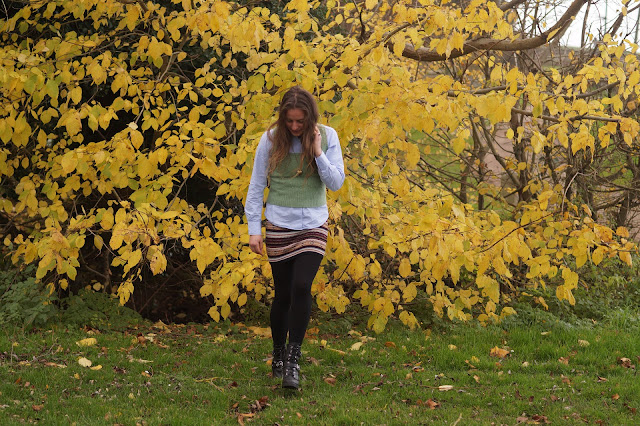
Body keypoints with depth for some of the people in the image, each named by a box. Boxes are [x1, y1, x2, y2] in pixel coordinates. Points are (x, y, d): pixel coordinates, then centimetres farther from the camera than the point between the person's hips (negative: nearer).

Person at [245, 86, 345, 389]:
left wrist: (317, 152, -15)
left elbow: (336, 183, -3)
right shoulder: (271, 139, -4)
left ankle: (293, 358, -7)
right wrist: (253, 228, 0)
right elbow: (257, 185, 2)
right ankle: (278, 355, 25)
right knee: (283, 293, 6)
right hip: (278, 225, 0)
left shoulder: (327, 136, -2)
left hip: (313, 224, 0)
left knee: (302, 287, -15)